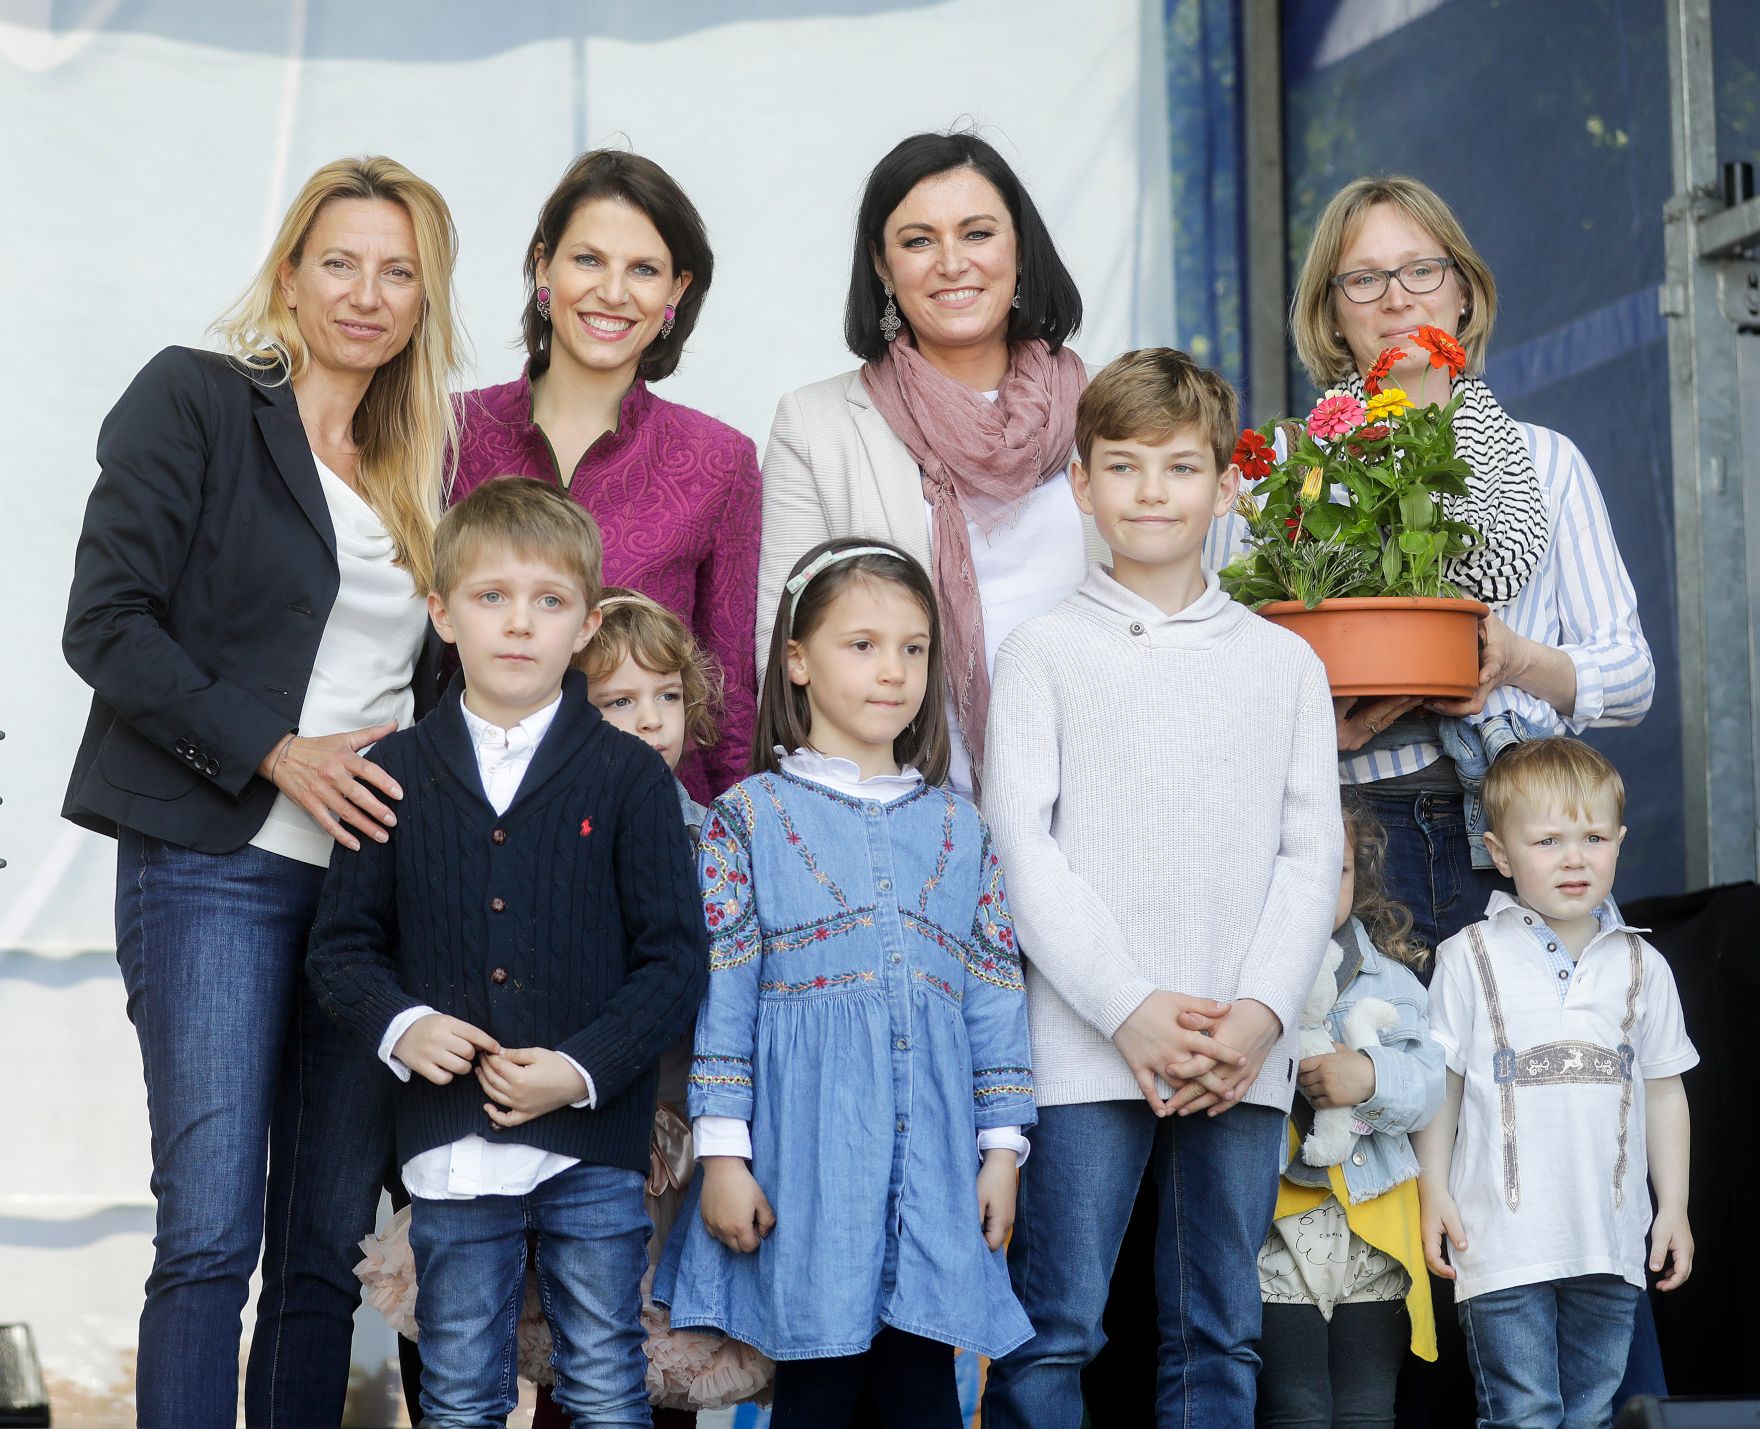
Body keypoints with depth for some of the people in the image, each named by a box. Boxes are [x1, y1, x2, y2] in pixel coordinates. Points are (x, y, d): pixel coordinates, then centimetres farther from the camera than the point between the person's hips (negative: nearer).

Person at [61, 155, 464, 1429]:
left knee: (328, 1247, 5)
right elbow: (107, 623, -7)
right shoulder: (195, 402, 1)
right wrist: (274, 754, -13)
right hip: (218, 862, -5)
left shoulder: (420, 457, 17)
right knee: (211, 1234, -12)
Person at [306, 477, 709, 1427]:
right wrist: (401, 1026, -12)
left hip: (593, 1143, -1)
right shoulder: (397, 774, 5)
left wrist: (583, 1069, -14)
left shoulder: (629, 777, 0)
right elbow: (342, 945, 8)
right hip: (451, 1145, 2)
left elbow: (675, 957, -2)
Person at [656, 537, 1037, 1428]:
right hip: (807, 1156, -3)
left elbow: (995, 992, 12)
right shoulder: (751, 818, 2)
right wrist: (722, 1153, -7)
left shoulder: (958, 830, 13)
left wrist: (1002, 1146, 6)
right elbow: (721, 991, -2)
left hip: (932, 1161, 3)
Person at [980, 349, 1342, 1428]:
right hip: (1085, 1047, -3)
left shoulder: (1286, 665, 13)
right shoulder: (1045, 653, 6)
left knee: (1220, 1338, 7)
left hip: (1243, 1058, 3)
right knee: (1054, 1333, -4)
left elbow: (1310, 856, 8)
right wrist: (1131, 1009, -13)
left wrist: (1261, 1011, -8)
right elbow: (1023, 848, -3)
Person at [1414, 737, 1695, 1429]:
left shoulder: (1641, 966, 9)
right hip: (1504, 1239, -3)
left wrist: (1674, 1205, 10)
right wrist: (1433, 1194, -1)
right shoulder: (1470, 959, 0)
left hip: (1610, 1242, 3)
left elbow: (1664, 1091, 14)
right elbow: (1440, 1083, 3)